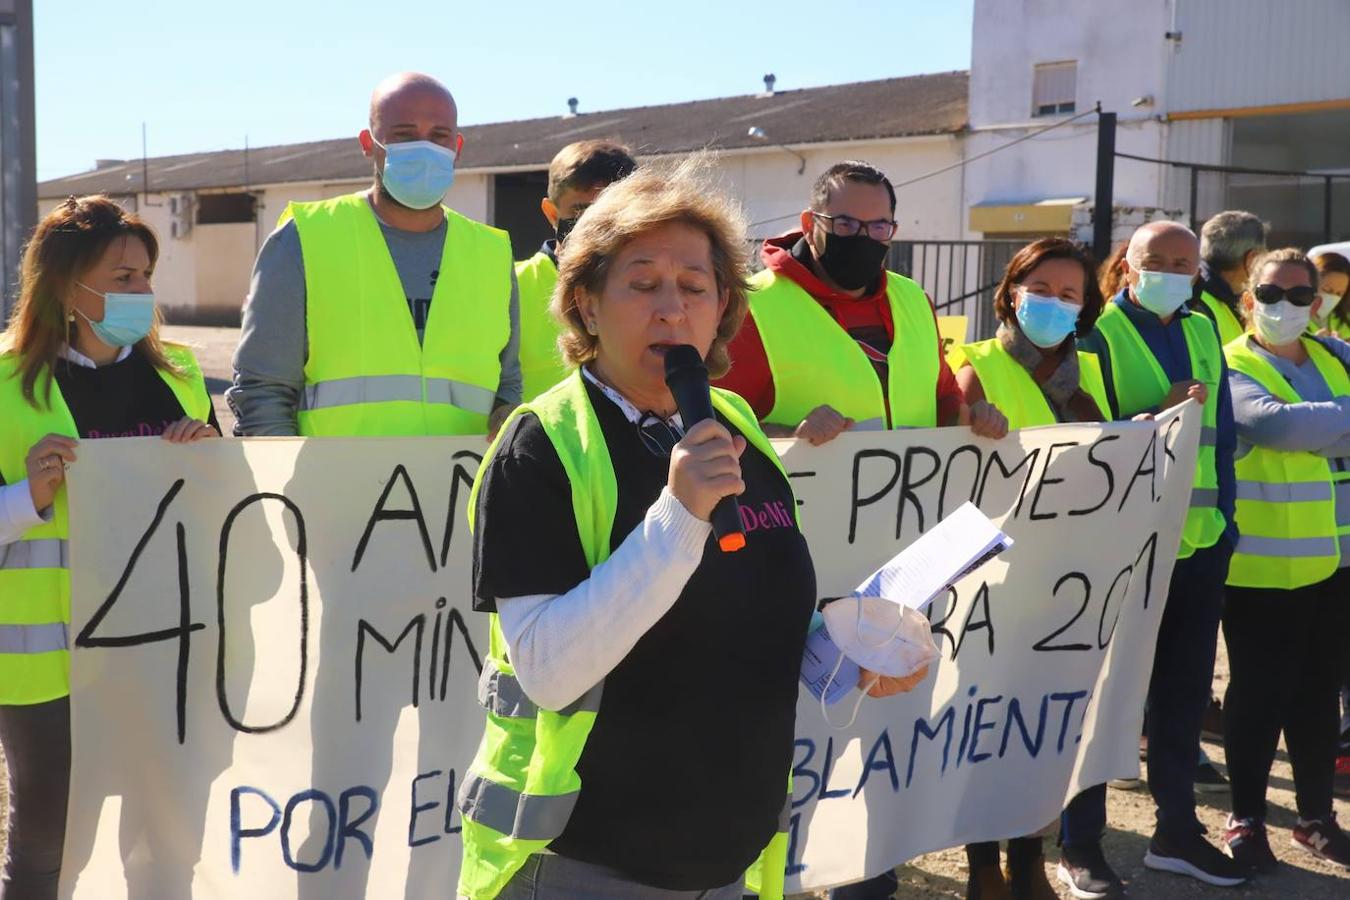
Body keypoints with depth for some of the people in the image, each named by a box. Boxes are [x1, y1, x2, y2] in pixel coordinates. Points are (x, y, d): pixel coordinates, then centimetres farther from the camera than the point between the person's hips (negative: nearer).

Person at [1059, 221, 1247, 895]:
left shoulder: (1204, 335, 12)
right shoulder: (1098, 335, -6)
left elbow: (1222, 433, 15)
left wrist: (1224, 516, 9)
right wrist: (1155, 417, -25)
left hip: (1200, 543, 6)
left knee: (1185, 687, 14)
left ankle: (1176, 828, 29)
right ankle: (1080, 842, 12)